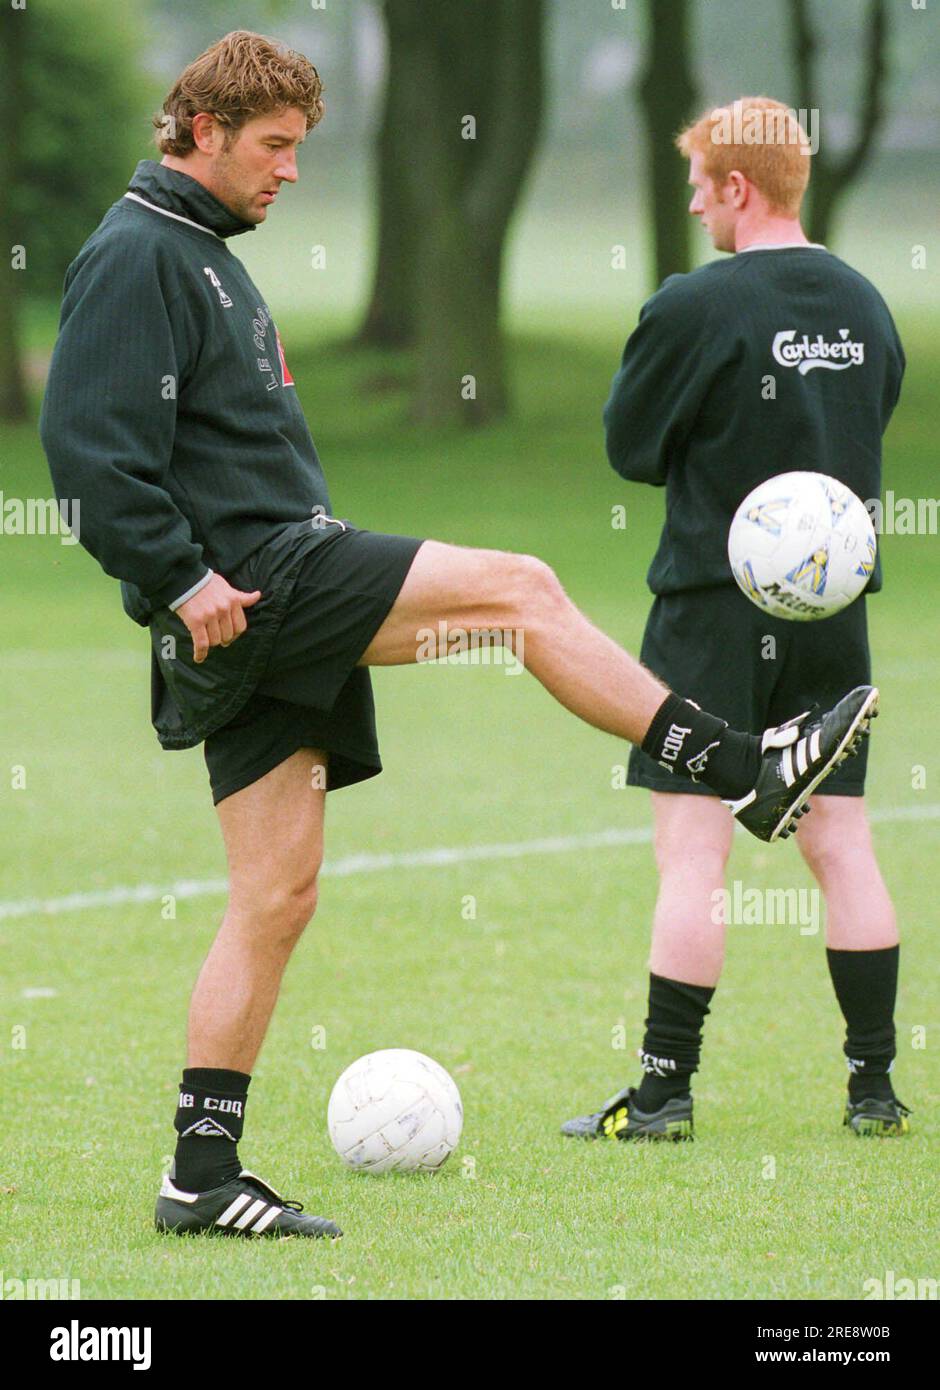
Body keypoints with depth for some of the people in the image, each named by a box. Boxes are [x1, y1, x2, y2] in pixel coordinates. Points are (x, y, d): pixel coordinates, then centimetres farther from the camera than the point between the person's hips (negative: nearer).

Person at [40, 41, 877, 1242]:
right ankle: (748, 772, -3)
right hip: (248, 579, -10)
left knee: (276, 895, 6)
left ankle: (204, 1176, 5)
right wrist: (181, 578, -21)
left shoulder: (205, 255, 23)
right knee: (519, 588, -10)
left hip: (271, 605, 10)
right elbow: (90, 438, -18)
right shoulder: (137, 254, -9)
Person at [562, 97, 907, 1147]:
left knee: (691, 852, -3)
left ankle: (663, 1091, -4)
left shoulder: (695, 308, -13)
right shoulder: (864, 307, 6)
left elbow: (630, 447, -4)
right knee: (840, 843, 9)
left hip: (717, 603, -6)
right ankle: (874, 1089, 9)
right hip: (832, 607, 6)